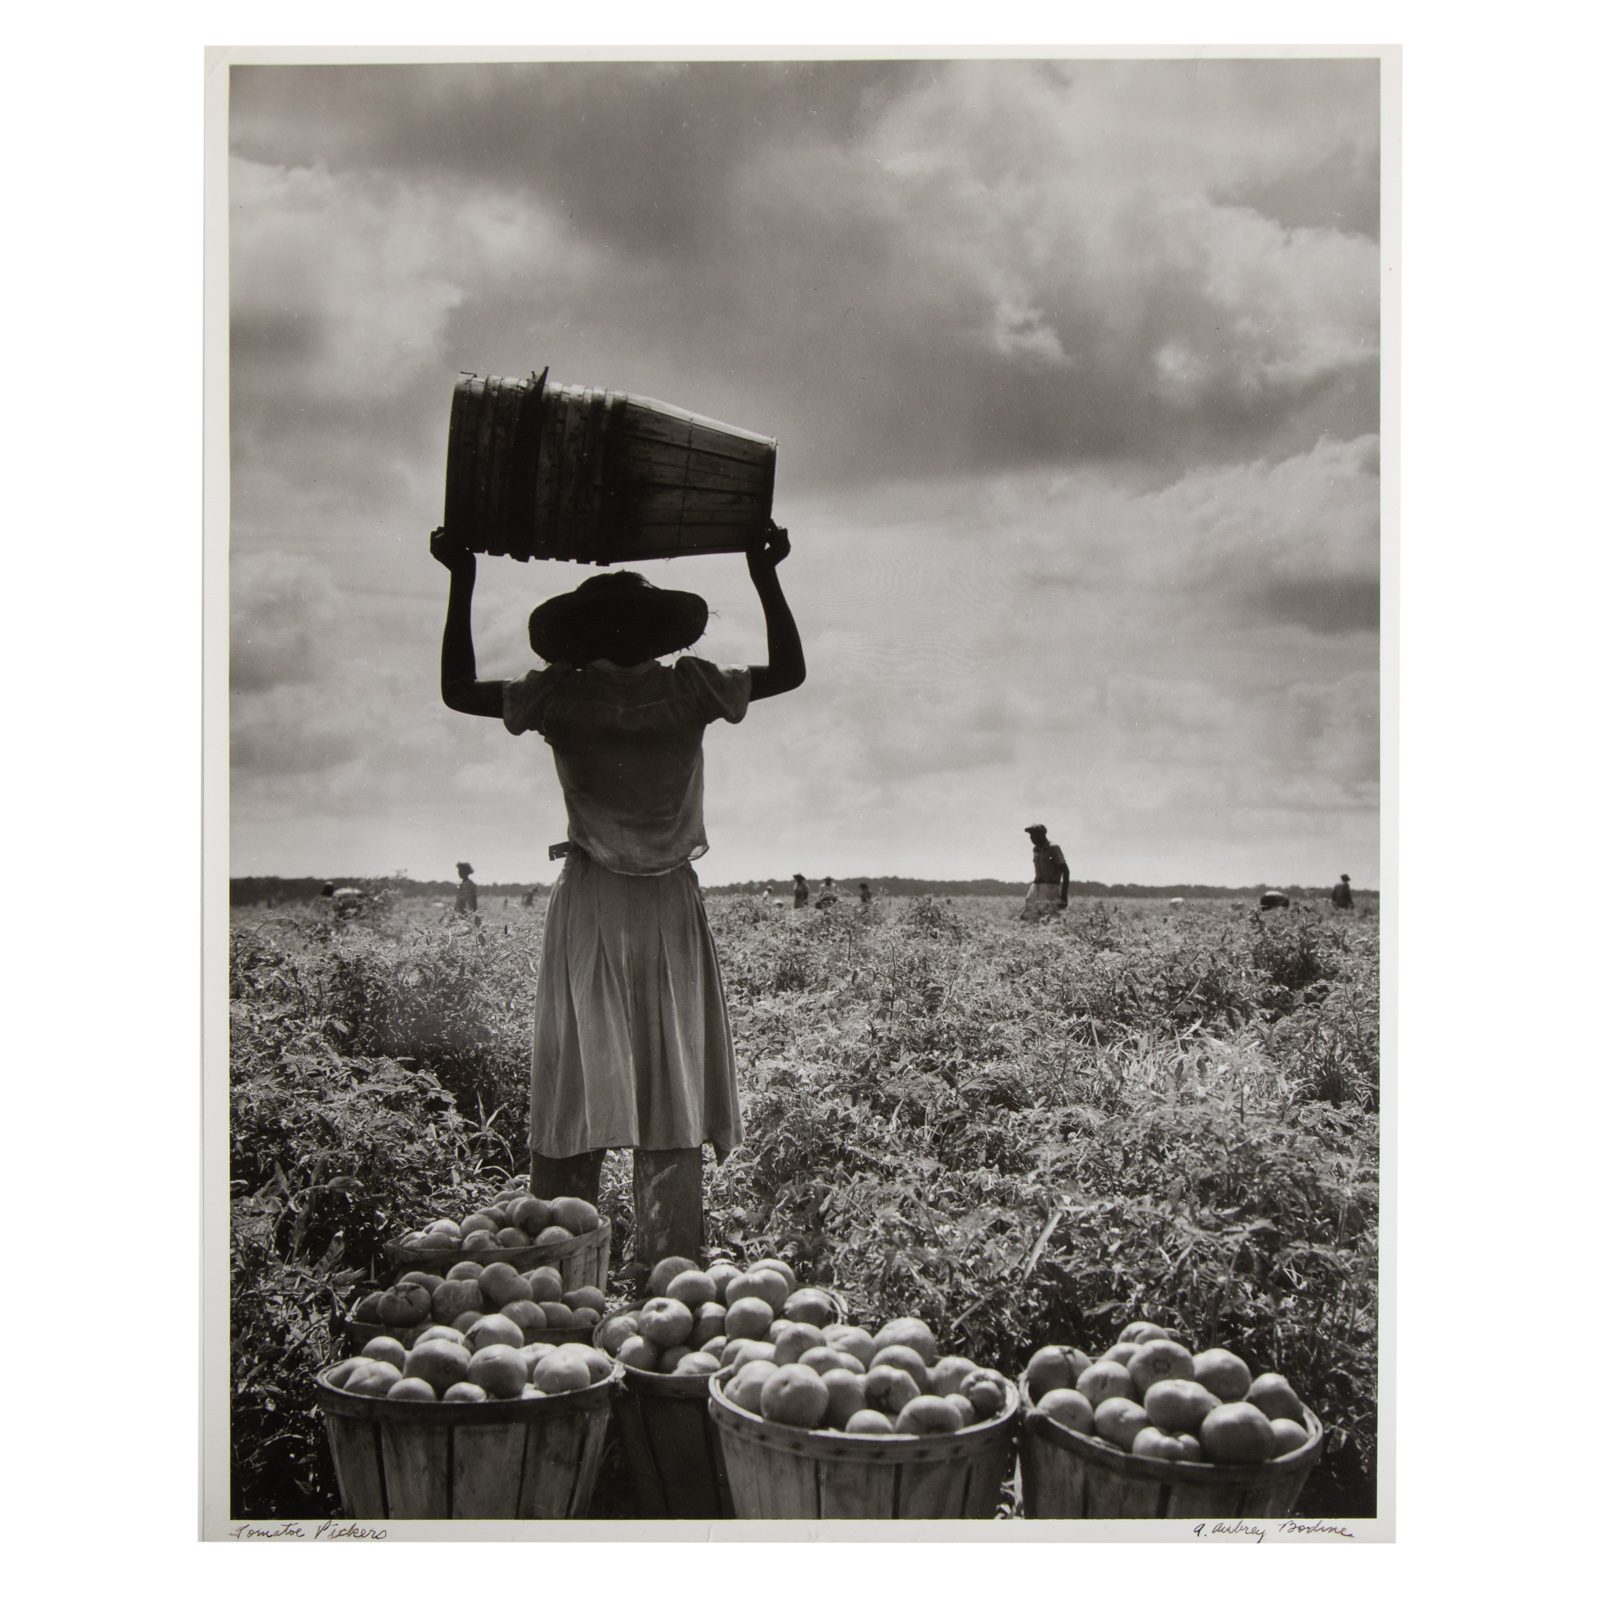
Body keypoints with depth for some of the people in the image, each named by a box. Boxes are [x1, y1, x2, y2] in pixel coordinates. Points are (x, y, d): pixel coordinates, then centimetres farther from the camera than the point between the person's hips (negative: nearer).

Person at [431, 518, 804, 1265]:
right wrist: (766, 576, 14)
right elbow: (789, 671, 11)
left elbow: (457, 690, 8)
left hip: (588, 906, 0)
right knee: (673, 1098, 4)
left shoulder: (559, 697, -3)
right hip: (671, 908, 0)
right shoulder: (689, 690, -2)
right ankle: (669, 1276, 5)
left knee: (573, 1091, 4)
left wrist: (462, 583, 10)